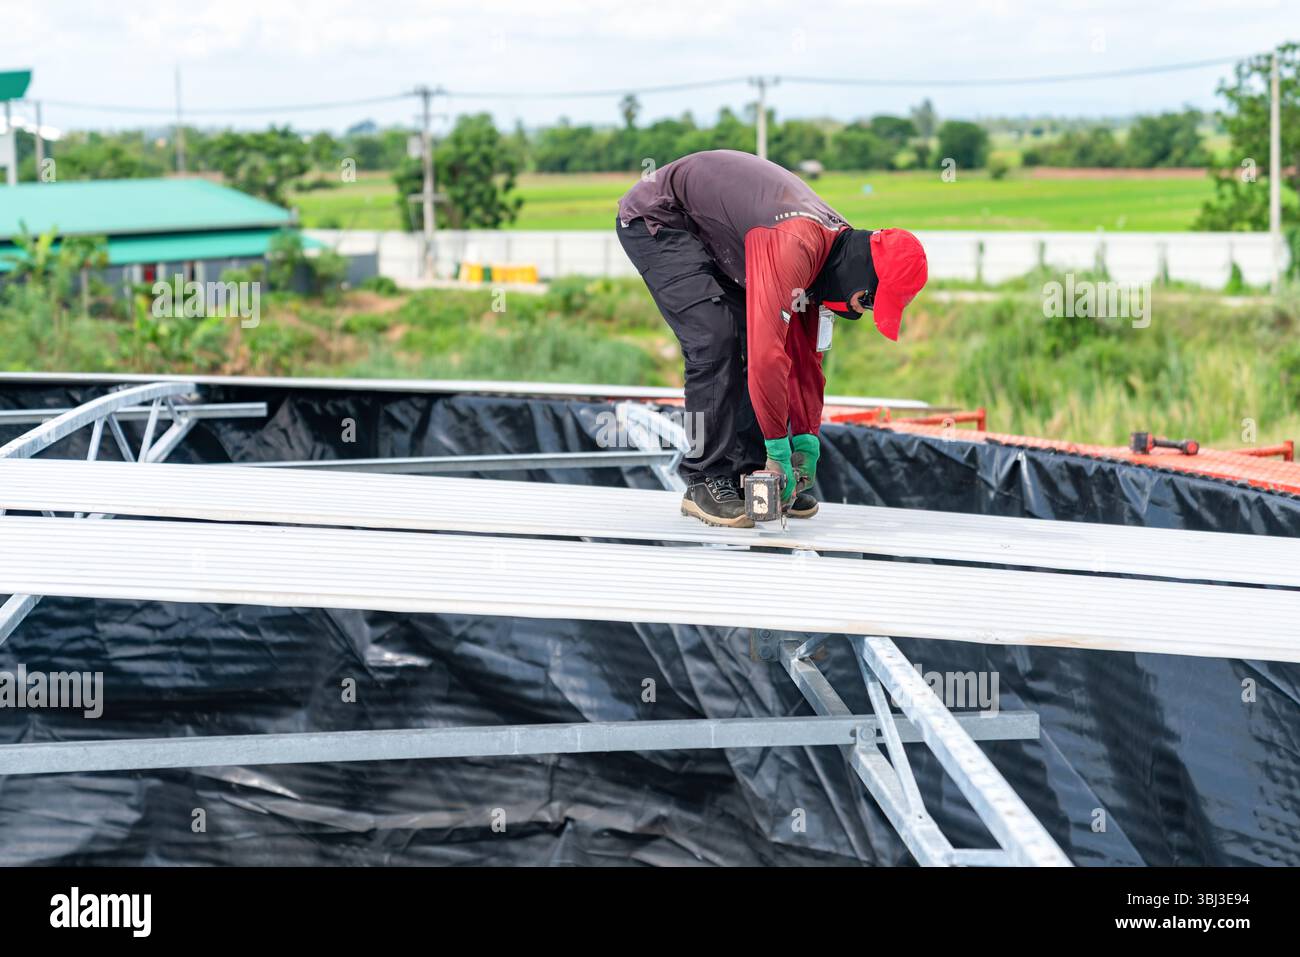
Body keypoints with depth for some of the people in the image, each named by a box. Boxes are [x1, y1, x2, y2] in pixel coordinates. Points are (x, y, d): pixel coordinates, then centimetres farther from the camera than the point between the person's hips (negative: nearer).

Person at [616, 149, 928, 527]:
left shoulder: (835, 243, -5)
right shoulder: (794, 244, -36)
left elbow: (805, 355, 5)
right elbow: (767, 353, -39)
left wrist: (807, 442, 3)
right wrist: (779, 449, -32)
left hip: (708, 231, 9)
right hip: (656, 219, -9)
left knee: (752, 336, 3)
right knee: (716, 341, -19)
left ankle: (752, 473, 9)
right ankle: (705, 482, -12)